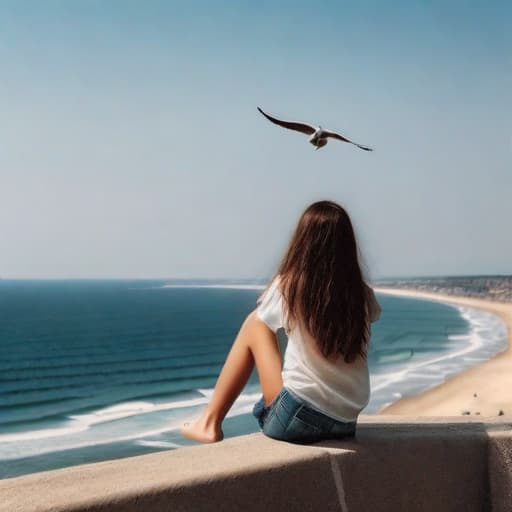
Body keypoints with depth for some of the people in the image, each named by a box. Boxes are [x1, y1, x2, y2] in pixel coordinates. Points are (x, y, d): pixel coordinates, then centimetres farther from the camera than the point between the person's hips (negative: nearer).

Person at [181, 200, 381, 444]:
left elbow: (259, 319, 10)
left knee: (255, 324, 14)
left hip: (297, 420, -4)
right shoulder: (362, 295, -3)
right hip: (346, 424, 4)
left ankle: (211, 423, 21)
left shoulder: (289, 286, -12)